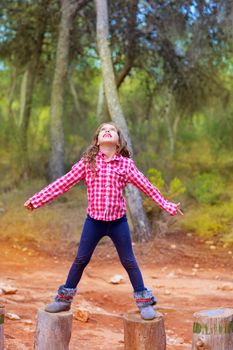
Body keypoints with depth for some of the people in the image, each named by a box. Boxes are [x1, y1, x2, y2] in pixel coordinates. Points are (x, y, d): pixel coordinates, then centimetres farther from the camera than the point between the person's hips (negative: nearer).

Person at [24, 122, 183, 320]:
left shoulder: (126, 164, -1)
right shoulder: (87, 163, -1)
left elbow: (147, 187, 6)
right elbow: (63, 183, -1)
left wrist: (168, 206, 6)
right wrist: (37, 200, -4)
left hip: (118, 221, 0)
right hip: (94, 220, 1)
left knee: (129, 261, 6)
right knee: (80, 260, 8)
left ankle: (144, 302, 18)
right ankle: (64, 299, 23)